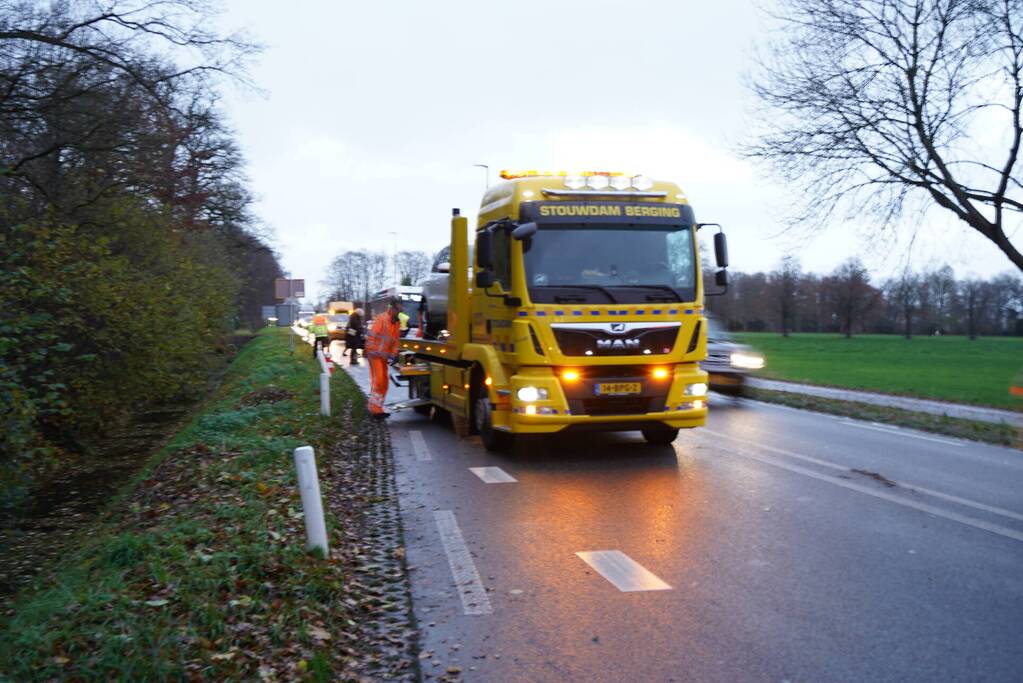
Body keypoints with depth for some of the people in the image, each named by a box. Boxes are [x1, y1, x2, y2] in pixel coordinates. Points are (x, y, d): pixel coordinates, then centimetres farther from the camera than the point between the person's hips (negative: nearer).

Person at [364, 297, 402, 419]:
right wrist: (368, 350, -18)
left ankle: (377, 408, 20)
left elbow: (395, 340, 11)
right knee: (378, 380, -11)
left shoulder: (396, 323, 9)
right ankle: (375, 409, -7)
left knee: (384, 383, 11)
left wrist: (394, 354, 0)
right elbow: (371, 336, -17)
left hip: (384, 356, 8)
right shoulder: (381, 318, -14)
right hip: (375, 354, -8)